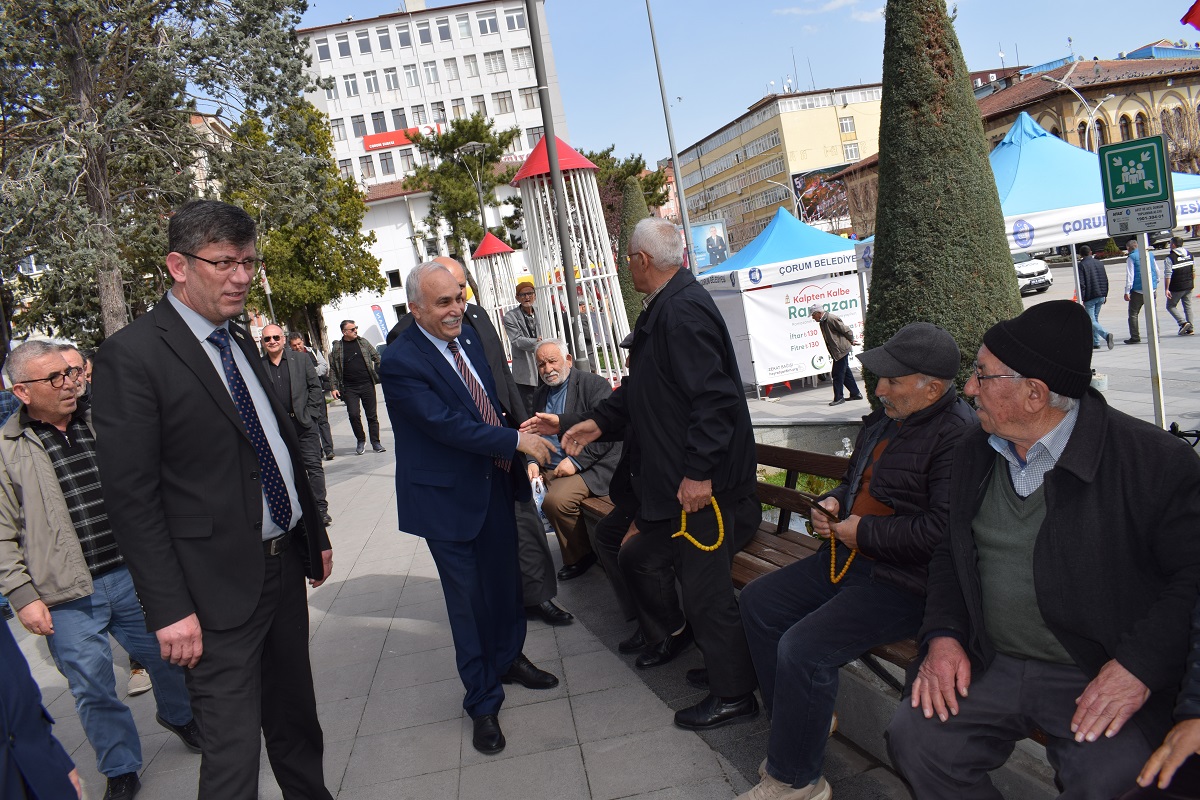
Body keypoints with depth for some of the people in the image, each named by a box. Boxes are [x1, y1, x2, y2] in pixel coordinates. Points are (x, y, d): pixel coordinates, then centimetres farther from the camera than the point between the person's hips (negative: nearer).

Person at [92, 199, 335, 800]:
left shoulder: (241, 343, 11)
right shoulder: (131, 356, -13)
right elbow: (131, 497, -16)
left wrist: (316, 535, 19)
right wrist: (170, 610, -18)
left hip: (285, 565, 8)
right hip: (220, 589, -7)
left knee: (296, 718, 22)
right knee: (234, 751, 2)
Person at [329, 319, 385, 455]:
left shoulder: (363, 342, 7)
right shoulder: (337, 348, 2)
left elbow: (377, 357, 13)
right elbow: (333, 369, 5)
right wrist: (334, 387, -1)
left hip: (367, 385, 1)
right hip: (349, 388, -1)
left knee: (372, 414, 3)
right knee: (353, 414, -11)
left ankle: (376, 443, 12)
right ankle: (361, 440, 10)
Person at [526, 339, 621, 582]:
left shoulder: (593, 385, -4)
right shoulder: (540, 395, 18)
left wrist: (576, 461, -20)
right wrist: (532, 462, 0)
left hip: (591, 467, -7)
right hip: (548, 469, 7)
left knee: (556, 499, -31)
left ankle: (581, 555, -6)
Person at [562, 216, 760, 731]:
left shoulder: (683, 310, -22)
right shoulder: (663, 307, 12)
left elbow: (713, 397, -28)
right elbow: (643, 386, 20)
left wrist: (698, 472, -28)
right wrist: (599, 421, 14)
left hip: (698, 479, -11)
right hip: (672, 474, 11)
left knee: (706, 586, 0)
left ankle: (733, 694, 18)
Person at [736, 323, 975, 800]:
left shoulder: (958, 434, -18)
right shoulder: (885, 418, 12)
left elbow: (943, 528, -28)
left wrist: (863, 531, -18)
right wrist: (834, 501, 6)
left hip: (903, 582, -10)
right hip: (850, 559, 11)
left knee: (803, 648, -24)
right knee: (758, 600, 9)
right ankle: (801, 722, 19)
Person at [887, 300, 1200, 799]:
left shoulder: (1153, 458, -12)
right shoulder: (975, 451, 7)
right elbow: (950, 553, 15)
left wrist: (1142, 664, -21)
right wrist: (943, 634, 0)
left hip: (1103, 678, -4)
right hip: (991, 665, 5)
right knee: (913, 738, -12)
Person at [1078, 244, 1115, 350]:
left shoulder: (1081, 265, -9)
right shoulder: (1100, 263, 9)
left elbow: (1081, 284, -14)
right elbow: (1106, 280, 12)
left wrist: (1081, 300, -11)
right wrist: (1105, 295, 20)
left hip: (1089, 297, -6)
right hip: (1101, 296, 6)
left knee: (1091, 321, -5)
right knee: (1095, 319, 17)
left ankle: (1106, 335, -27)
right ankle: (1096, 343, 18)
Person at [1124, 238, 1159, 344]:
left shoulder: (1131, 257, -5)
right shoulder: (1150, 255, 12)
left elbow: (1130, 276, -11)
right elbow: (1157, 271, 18)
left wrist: (1127, 291, -12)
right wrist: (1156, 283, 31)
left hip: (1138, 290, -6)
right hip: (1151, 289, 6)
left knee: (1133, 314, 1)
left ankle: (1135, 337, -2)